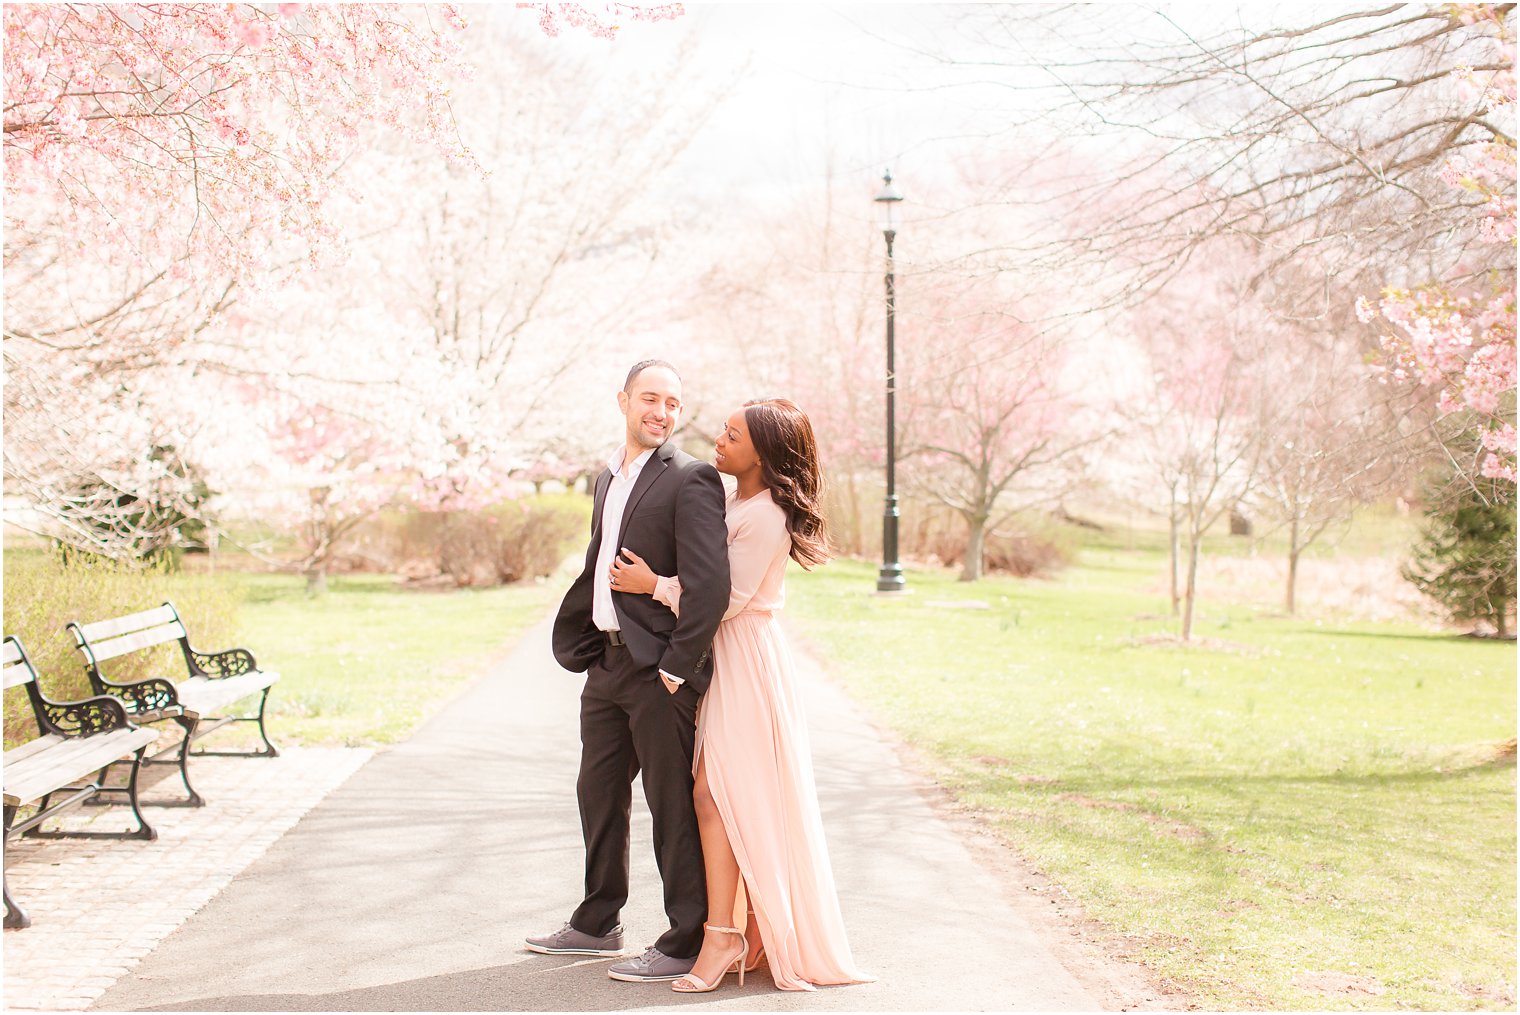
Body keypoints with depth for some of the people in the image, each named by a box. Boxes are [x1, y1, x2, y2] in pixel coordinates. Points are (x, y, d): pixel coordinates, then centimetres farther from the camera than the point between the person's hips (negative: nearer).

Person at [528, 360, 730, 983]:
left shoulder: (691, 480, -12)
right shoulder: (609, 478, 15)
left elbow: (710, 584, -20)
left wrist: (676, 664, -18)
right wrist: (577, 645, 16)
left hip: (659, 672, -9)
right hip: (607, 663, 9)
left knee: (672, 807, 0)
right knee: (598, 794, 18)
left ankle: (686, 943, 11)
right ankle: (597, 926, 34)